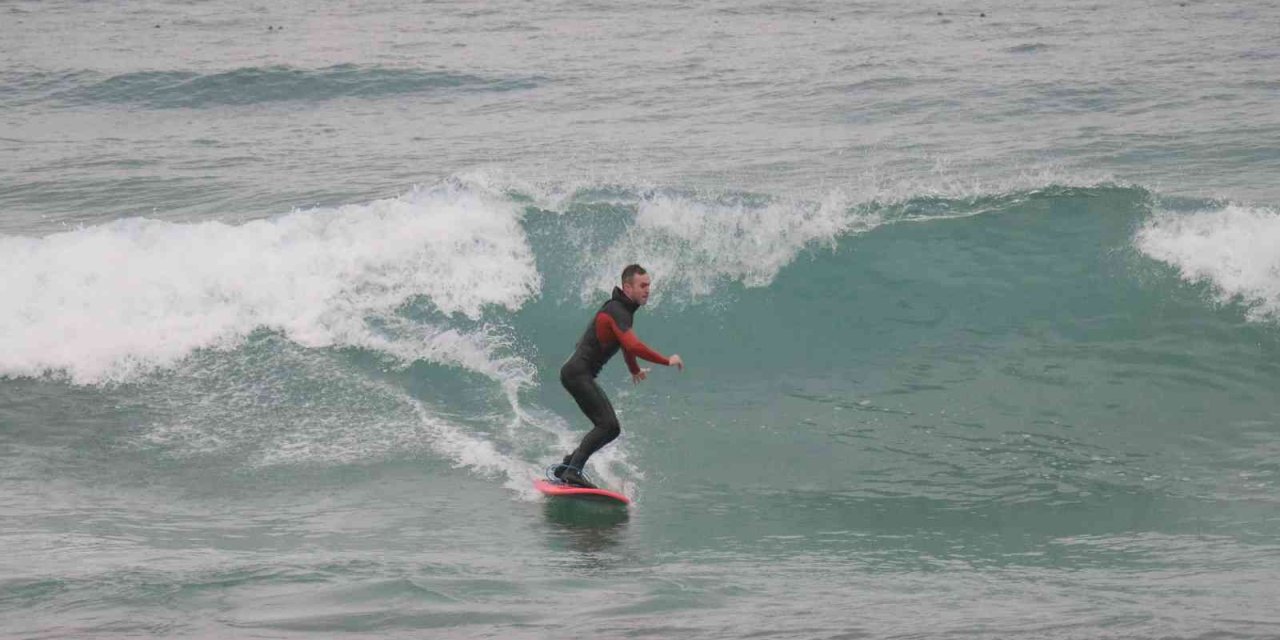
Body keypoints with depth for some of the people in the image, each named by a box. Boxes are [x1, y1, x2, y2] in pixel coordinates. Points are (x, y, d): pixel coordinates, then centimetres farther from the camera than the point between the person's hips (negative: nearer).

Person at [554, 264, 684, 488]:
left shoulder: (624, 309, 16)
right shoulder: (617, 312, -17)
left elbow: (626, 343, 36)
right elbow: (633, 346, -31)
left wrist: (635, 370, 50)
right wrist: (667, 361, -25)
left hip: (583, 375, 10)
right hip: (577, 373, -10)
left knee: (611, 429, 11)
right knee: (607, 424, -21)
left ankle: (567, 465, 15)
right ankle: (573, 472, -27)